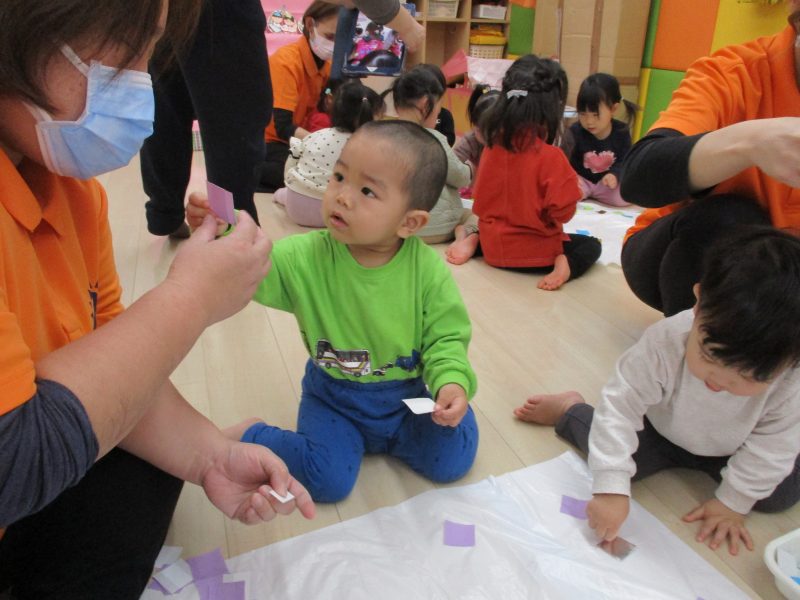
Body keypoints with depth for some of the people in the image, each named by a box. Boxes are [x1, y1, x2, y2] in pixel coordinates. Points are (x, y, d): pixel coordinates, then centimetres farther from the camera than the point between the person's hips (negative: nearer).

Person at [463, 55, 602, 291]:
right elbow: (562, 212, -18)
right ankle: (563, 264, -11)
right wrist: (569, 186, 1)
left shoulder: (493, 145, -5)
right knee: (591, 245, 16)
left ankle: (471, 240, 10)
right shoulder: (551, 157, -22)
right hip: (532, 253, -5)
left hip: (491, 247, 5)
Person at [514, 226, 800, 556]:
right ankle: (568, 410, 11)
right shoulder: (665, 342, -40)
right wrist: (611, 489, -38)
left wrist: (733, 503, -12)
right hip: (661, 430, -2)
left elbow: (773, 447, -18)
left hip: (730, 450, 3)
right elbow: (620, 405, -35)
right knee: (617, 457, -21)